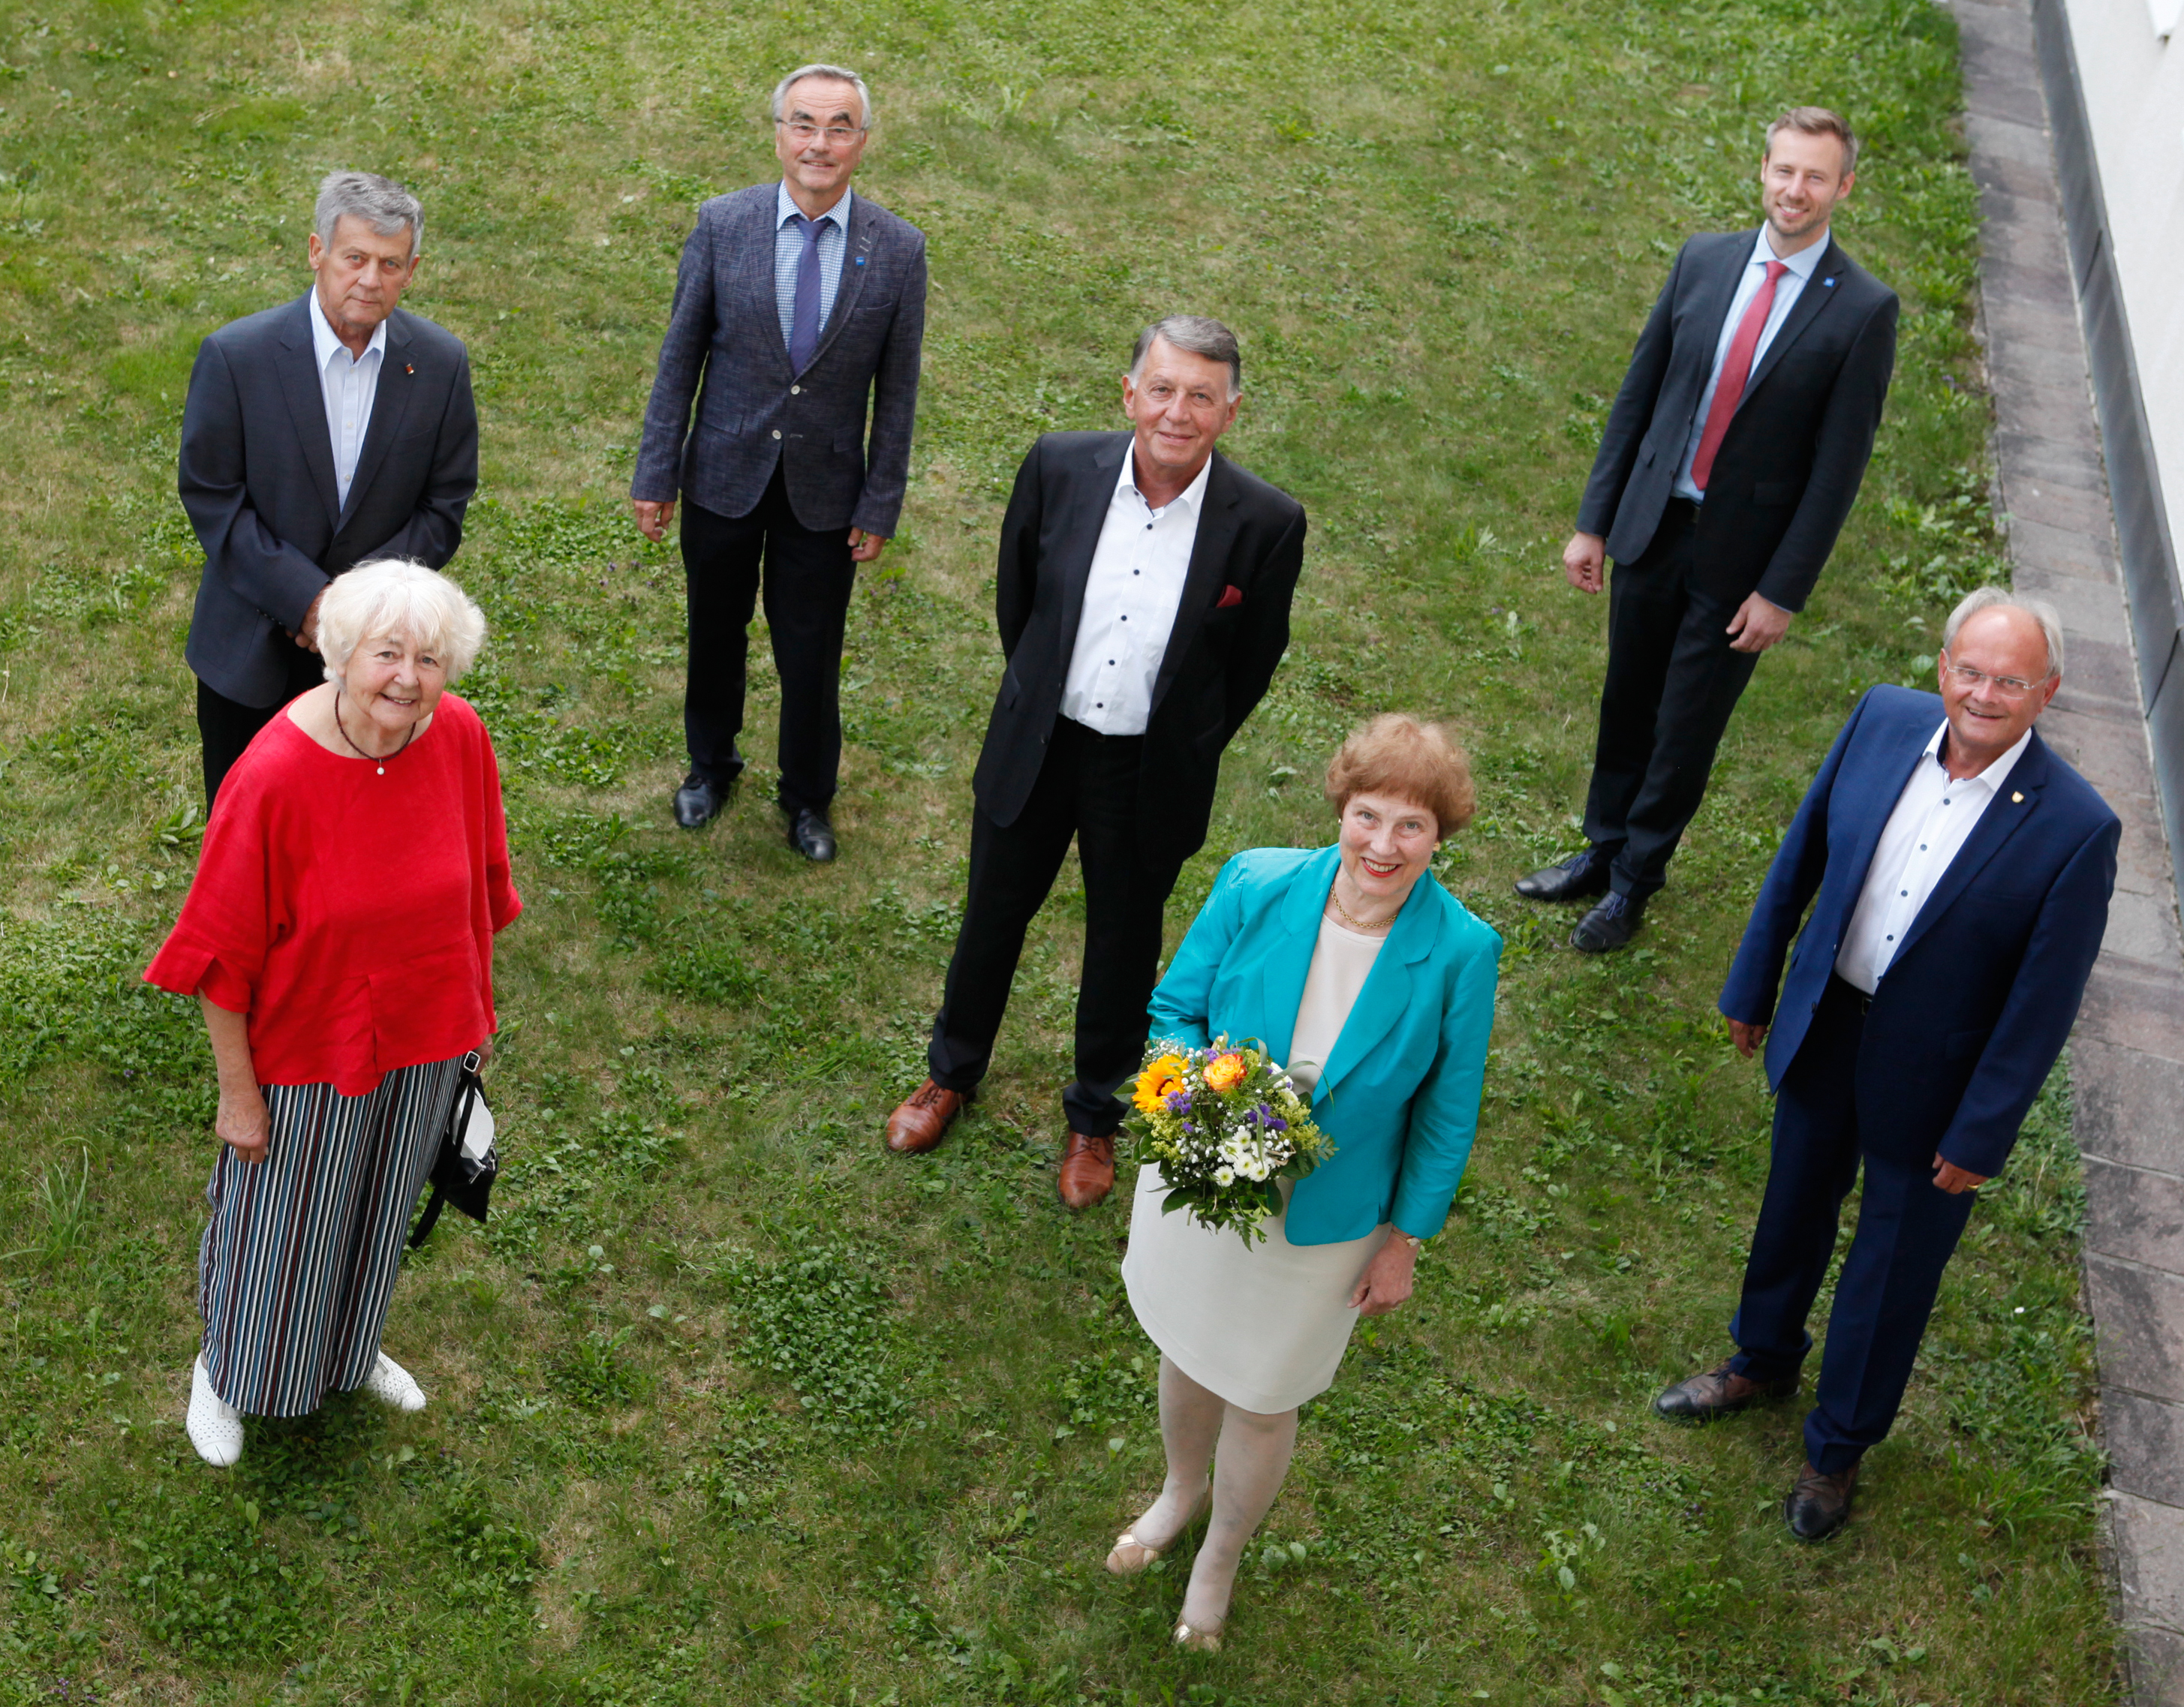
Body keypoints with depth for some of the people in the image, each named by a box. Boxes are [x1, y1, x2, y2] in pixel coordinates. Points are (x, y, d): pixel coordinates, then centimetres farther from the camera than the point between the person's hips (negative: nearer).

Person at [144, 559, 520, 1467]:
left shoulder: (461, 738, -17)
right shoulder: (274, 776, -30)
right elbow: (224, 952, -20)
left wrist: (471, 1009, 9)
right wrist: (239, 1092, -13)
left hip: (423, 1039, 4)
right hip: (305, 1047, -4)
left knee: (377, 1212, 28)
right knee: (278, 1228, 19)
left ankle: (351, 1348, 56)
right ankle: (225, 1374, 49)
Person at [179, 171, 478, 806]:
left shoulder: (440, 364, -8)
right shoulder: (235, 355, -15)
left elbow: (444, 508, -3)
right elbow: (211, 497, -12)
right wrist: (304, 598, -20)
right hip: (253, 651, -1)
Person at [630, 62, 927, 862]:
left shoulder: (899, 249, -10)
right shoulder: (723, 224, -10)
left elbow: (897, 389, -3)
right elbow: (680, 355, -3)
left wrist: (881, 506, -2)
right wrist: (657, 473, -3)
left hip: (824, 491, -1)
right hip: (724, 475, 1)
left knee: (811, 656, 10)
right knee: (716, 636, 19)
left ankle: (808, 797, 35)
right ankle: (710, 766, 45)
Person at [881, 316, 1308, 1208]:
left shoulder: (1265, 523, -20)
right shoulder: (1060, 467, -15)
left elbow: (1252, 663, -3)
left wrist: (1184, 751, 6)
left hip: (1151, 775, -1)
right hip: (1036, 748, 2)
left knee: (1123, 946, 18)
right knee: (993, 916, 21)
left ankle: (1095, 1118, 43)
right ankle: (952, 1073, 49)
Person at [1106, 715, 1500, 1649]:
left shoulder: (1460, 952, -23)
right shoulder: (1254, 888, -21)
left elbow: (1446, 1111, -9)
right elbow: (1174, 1010, -6)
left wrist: (1405, 1240, -2)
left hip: (1325, 1221, -2)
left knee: (1262, 1403, 19)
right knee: (1187, 1355, 27)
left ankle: (1221, 1556, 51)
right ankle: (1182, 1489, 62)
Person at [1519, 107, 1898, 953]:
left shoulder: (1863, 310, -12)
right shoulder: (1704, 260, -1)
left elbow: (1839, 464, -11)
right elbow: (1639, 392, 5)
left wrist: (1783, 591, -12)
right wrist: (1593, 520, 5)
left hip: (1740, 556, -4)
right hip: (1652, 528, 4)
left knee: (1687, 727, 9)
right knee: (1626, 704, 18)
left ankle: (1635, 880, 29)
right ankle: (1605, 848, 39)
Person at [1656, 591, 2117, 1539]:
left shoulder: (2075, 829, -26)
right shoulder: (1884, 720, -14)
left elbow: (2044, 1002, -18)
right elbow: (1802, 854, 0)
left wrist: (1980, 1135, -13)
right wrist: (1753, 984, 7)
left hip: (1930, 1078, -4)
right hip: (1824, 1031, 4)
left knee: (1891, 1270, 17)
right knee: (1794, 1210, 27)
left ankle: (1838, 1447, 42)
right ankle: (1763, 1362, 56)